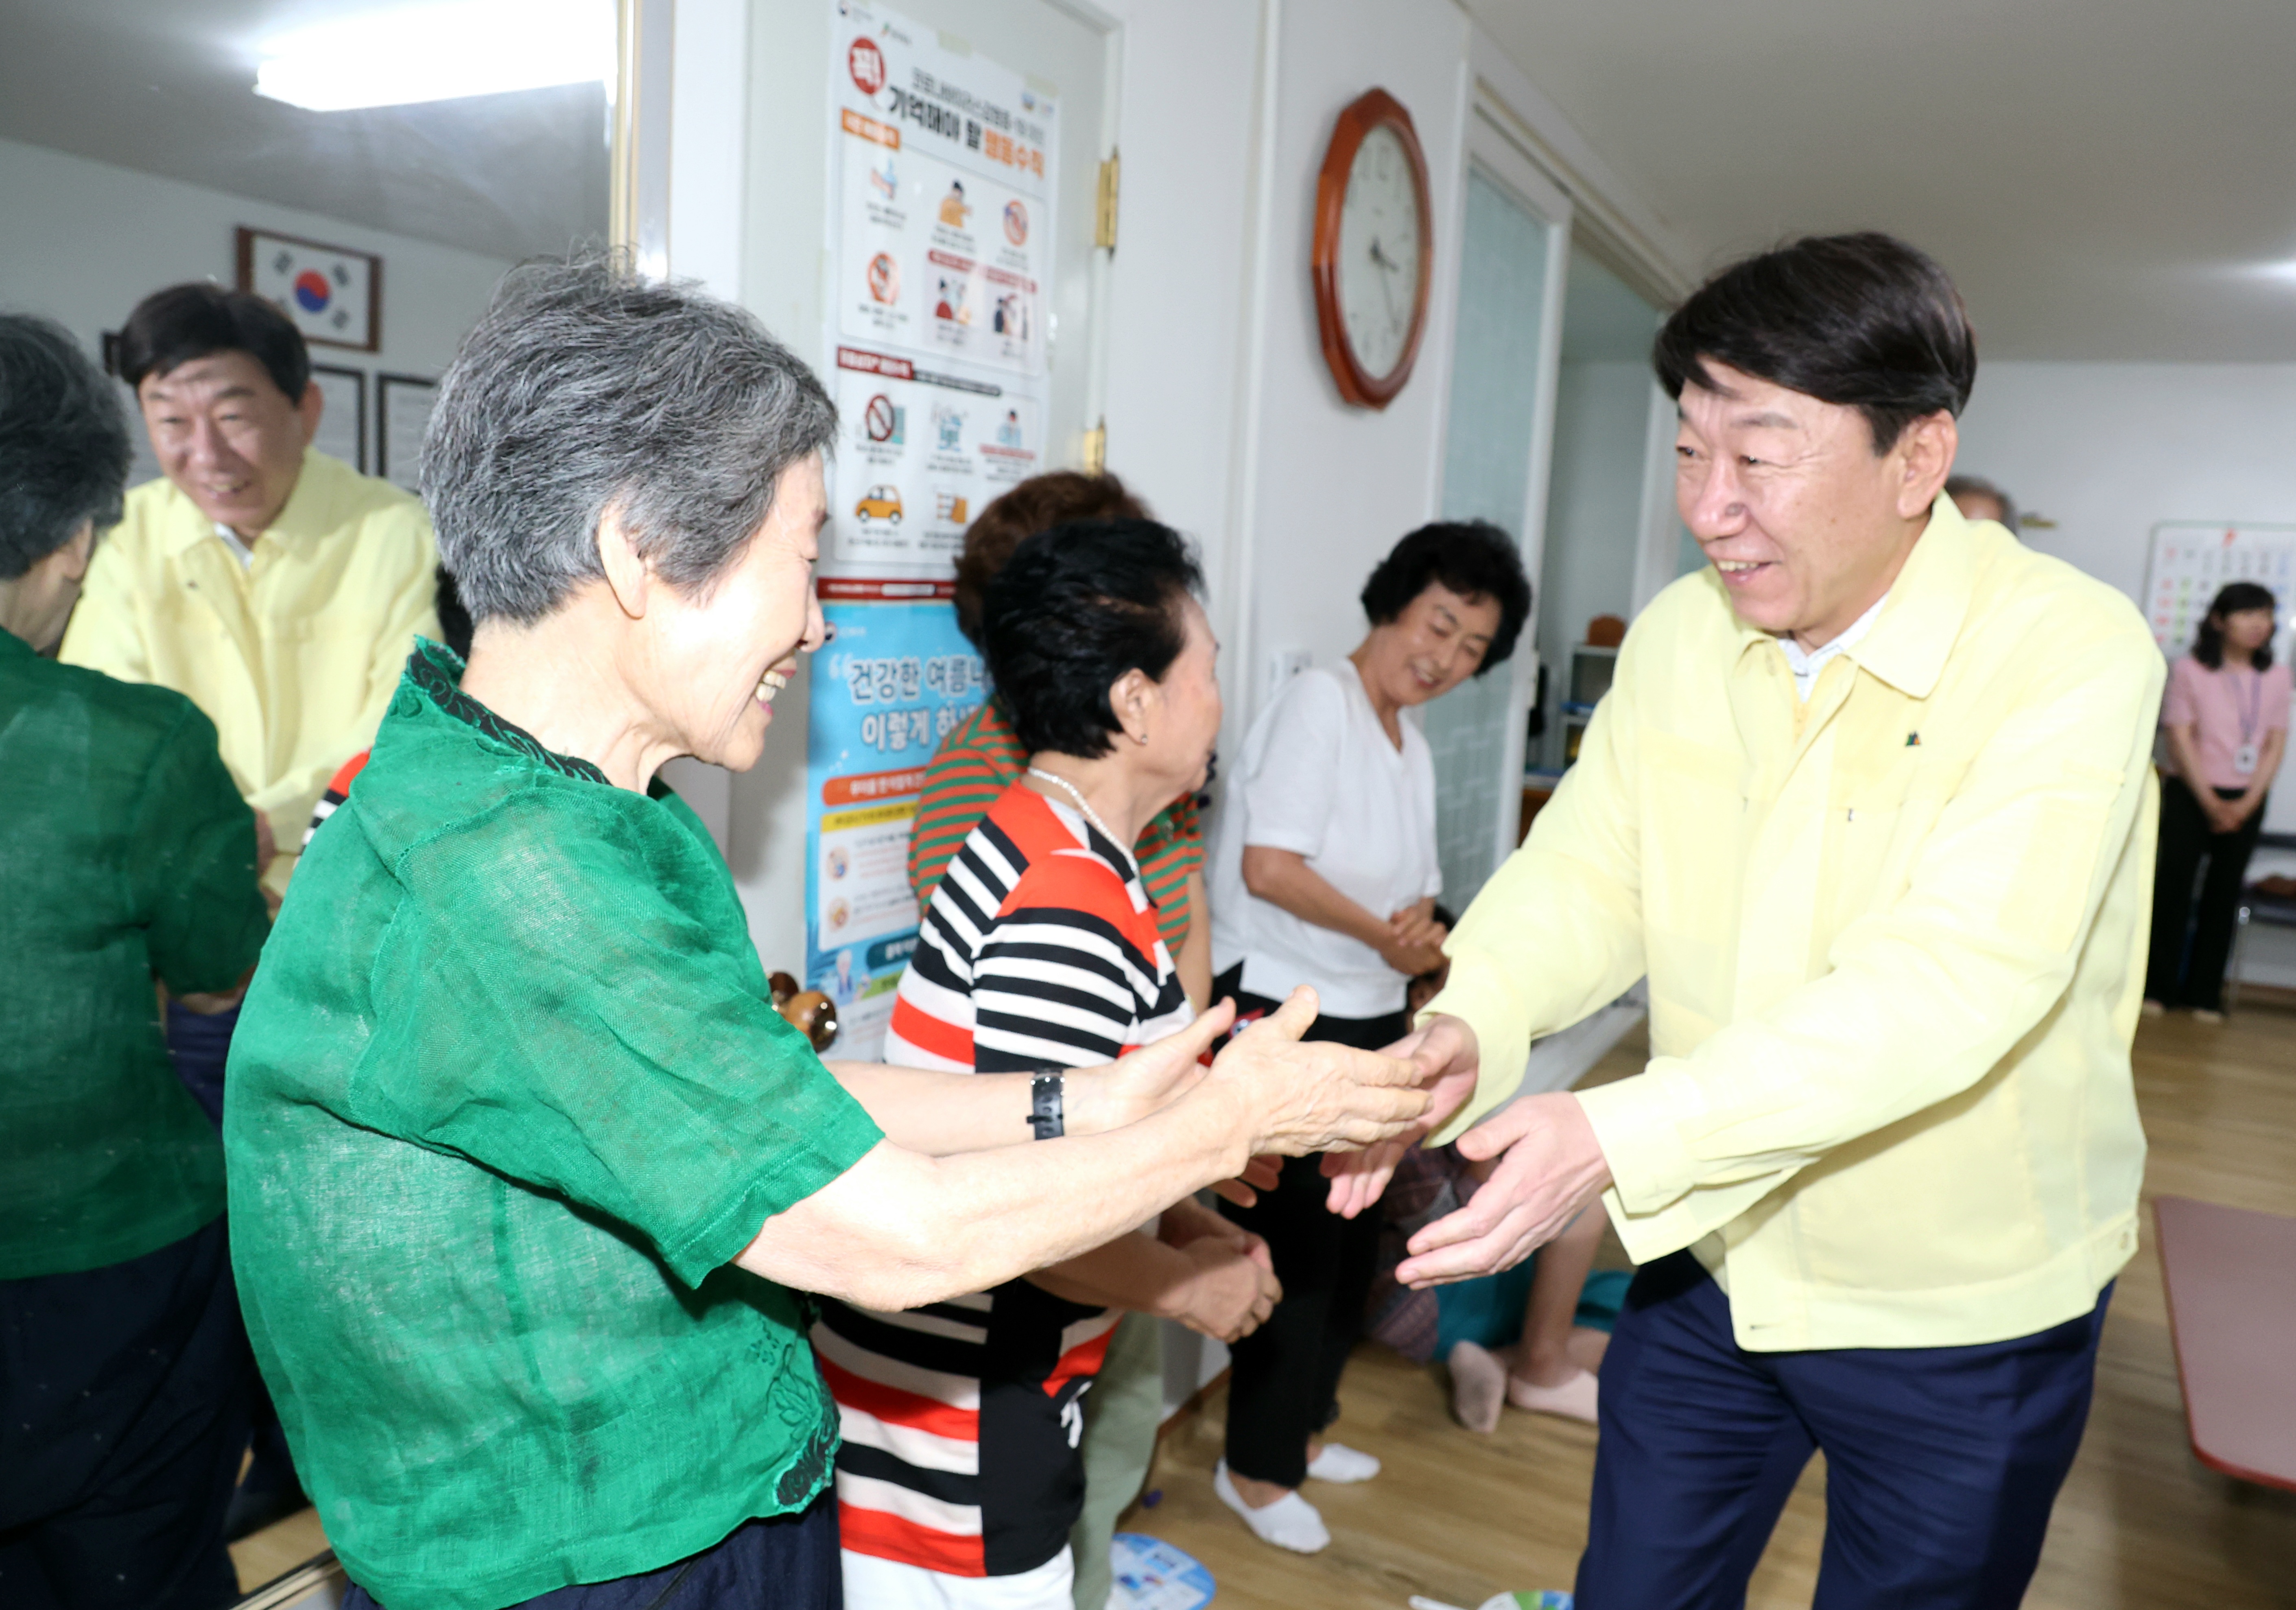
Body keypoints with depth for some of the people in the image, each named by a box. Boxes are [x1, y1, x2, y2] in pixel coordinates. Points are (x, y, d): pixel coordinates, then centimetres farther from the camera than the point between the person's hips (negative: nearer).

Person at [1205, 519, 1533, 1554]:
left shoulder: (1412, 746, 13)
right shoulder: (1318, 701, -14)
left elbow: (1413, 893, 15)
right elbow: (1269, 866, -23)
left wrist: (1421, 936, -8)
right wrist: (1387, 935, -14)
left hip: (1369, 1022, 9)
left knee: (1351, 1242, 19)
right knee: (1294, 1249, 1)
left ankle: (1300, 1428, 38)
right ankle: (1257, 1468, 20)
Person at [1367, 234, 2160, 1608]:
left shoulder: (2071, 654, -24)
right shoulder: (1678, 635, -4)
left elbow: (1952, 981, -34)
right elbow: (1585, 876, -8)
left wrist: (1621, 1136, -44)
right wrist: (1467, 1029, -29)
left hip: (1961, 1321, -4)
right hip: (1711, 1264, 5)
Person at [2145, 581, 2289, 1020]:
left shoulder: (2276, 677, 7)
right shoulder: (2190, 669, -3)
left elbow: (2276, 744, 4)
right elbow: (2180, 737, -7)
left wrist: (2247, 803, -8)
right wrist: (2209, 802, -12)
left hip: (2246, 802, 3)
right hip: (2190, 795, -3)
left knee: (2224, 892, 5)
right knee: (2174, 886, -4)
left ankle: (2205, 993, 10)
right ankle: (2158, 987, 3)